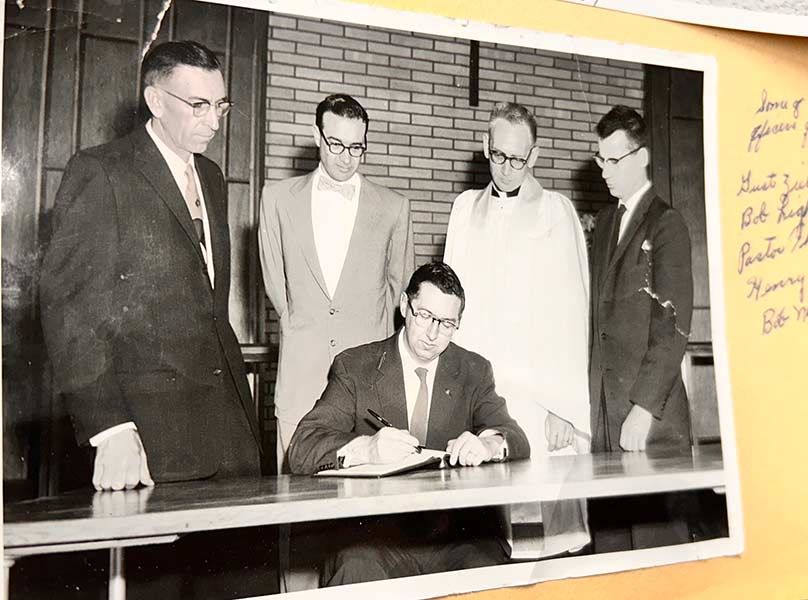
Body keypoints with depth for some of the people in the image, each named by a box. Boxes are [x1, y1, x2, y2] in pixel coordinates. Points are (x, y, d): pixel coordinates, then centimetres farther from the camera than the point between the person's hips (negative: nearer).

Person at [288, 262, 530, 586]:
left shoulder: (474, 371, 11)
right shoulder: (354, 367, 2)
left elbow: (518, 443, 2)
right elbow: (301, 450, -8)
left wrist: (488, 443, -23)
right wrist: (365, 448, -29)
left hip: (458, 534, 3)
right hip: (377, 534, -2)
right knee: (355, 572, -32)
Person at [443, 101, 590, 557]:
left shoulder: (557, 213, 2)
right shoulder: (466, 208, 14)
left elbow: (570, 315, -3)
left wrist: (565, 409, -9)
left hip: (540, 397, -3)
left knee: (547, 522, -3)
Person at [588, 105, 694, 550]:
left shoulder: (665, 222, -5)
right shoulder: (605, 221, 16)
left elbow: (673, 326, -12)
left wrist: (644, 408, -16)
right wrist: (592, 393, 7)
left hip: (652, 412, -6)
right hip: (603, 405, 6)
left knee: (657, 526, 2)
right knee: (612, 528, 9)